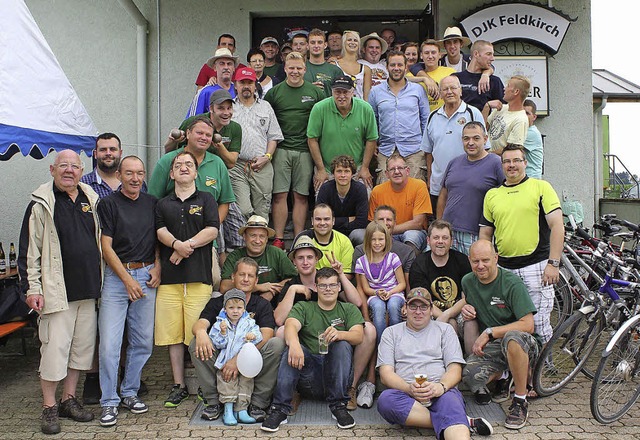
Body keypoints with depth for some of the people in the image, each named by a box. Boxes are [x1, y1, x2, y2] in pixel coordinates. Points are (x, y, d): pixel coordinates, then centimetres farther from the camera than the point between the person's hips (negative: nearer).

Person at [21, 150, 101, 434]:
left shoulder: (91, 199, 11)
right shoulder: (41, 203, -4)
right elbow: (29, 249, -6)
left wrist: (100, 280, 17)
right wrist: (32, 288, -11)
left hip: (88, 288, 5)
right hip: (57, 290, -5)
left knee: (82, 346, 12)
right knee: (54, 348, -3)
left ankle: (69, 399, 26)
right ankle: (49, 407, 12)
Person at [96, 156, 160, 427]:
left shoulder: (152, 203, 11)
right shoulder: (108, 204, -1)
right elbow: (106, 247, -5)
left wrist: (157, 267, 3)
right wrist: (128, 279, -10)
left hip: (147, 275, 4)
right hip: (117, 276, -4)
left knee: (143, 341, 7)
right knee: (109, 342, -6)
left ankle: (130, 392, 23)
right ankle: (109, 402, 7)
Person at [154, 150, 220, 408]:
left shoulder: (206, 200, 11)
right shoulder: (163, 204, 17)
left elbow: (212, 230, -2)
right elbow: (161, 231, 2)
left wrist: (186, 245, -10)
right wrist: (176, 245, -18)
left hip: (199, 276, -2)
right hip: (169, 277, 3)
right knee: (173, 333, 4)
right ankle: (178, 386, 16)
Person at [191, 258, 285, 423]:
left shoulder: (263, 305, 3)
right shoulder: (217, 303, 8)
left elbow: (265, 335, -13)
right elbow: (200, 323, -10)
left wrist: (239, 358, -28)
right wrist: (200, 332, -37)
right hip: (220, 357, 1)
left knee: (277, 344, -27)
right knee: (197, 343, -23)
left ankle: (257, 403, -16)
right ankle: (213, 401, -11)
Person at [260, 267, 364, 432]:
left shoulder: (349, 310, 15)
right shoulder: (303, 307, 13)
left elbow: (358, 336, -5)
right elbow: (291, 325, -10)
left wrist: (339, 334, -29)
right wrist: (294, 344, -35)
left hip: (336, 374, 0)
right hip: (308, 374, 0)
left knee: (343, 345, -27)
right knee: (292, 347, -26)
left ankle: (338, 406, -22)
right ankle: (280, 409, -28)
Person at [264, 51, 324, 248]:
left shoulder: (315, 92, 9)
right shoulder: (274, 92, 8)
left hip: (305, 151, 0)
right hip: (281, 149, 0)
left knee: (301, 196, 3)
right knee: (279, 195, -2)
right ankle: (279, 238, 5)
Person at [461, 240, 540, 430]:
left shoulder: (512, 283, -13)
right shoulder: (468, 281, 5)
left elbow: (528, 325, -19)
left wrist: (489, 332, -21)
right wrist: (466, 308, 1)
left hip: (523, 345, -5)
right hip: (491, 348, 5)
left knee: (512, 337, -41)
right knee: (469, 374, -26)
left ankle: (520, 402, -21)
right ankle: (499, 375, 12)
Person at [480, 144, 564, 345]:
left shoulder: (541, 187, 3)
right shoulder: (492, 194, 13)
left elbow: (557, 225, -4)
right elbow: (485, 233, 17)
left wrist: (553, 263, -12)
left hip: (536, 267, -4)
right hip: (502, 268, 4)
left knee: (538, 324, -2)